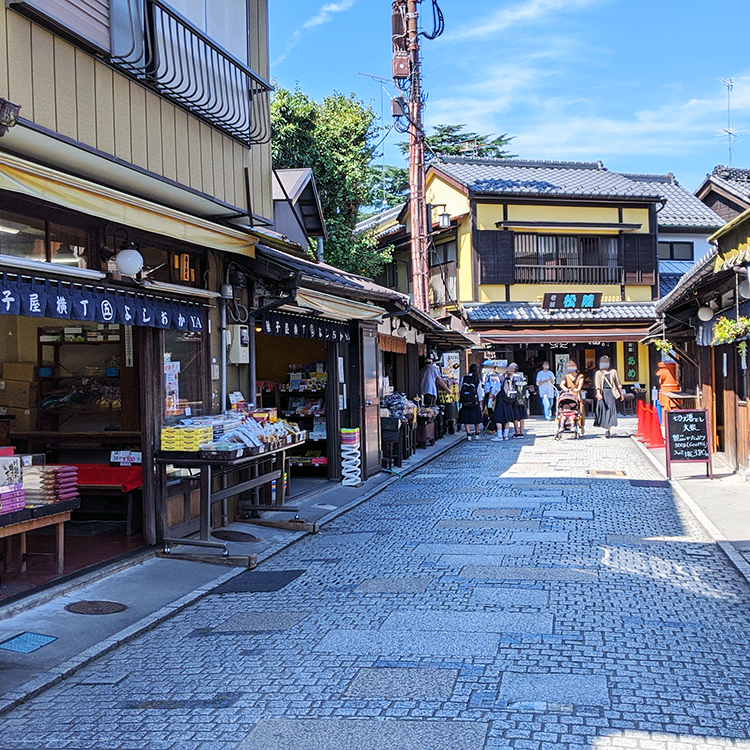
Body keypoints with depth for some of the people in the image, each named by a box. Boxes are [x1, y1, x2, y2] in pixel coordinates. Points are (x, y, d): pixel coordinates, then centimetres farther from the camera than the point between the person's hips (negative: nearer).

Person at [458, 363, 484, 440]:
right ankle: (477, 434, 19)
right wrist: (480, 404, 10)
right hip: (475, 402, 0)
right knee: (477, 419, 13)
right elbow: (480, 394, 2)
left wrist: (460, 399, 9)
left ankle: (468, 434, -4)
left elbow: (460, 390, 0)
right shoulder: (477, 380, -1)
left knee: (466, 419, 4)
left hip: (465, 402, 0)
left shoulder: (463, 378, -1)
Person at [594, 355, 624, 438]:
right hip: (602, 393, 0)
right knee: (603, 410, -2)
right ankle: (606, 430, 9)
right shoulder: (598, 373, 11)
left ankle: (607, 430, -12)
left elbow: (618, 383, 17)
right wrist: (598, 393, -16)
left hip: (611, 393, 0)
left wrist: (621, 393, 13)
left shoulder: (613, 372, 14)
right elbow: (597, 384, -1)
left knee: (611, 410, -10)